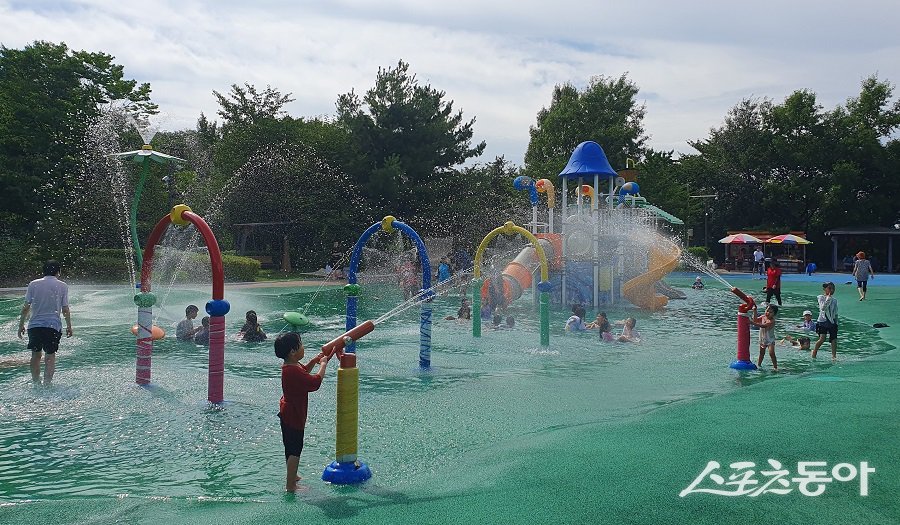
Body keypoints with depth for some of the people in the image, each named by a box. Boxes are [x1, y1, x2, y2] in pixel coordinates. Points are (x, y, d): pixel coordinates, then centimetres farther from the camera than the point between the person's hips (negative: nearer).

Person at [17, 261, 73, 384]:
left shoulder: (33, 284, 4)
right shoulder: (62, 286, 0)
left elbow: (26, 307, 4)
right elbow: (65, 309, 0)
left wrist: (21, 324, 13)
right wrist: (69, 326, 11)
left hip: (34, 325, 2)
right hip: (53, 325, -2)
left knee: (36, 354, 15)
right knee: (50, 355, 3)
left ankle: (36, 382, 22)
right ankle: (47, 383, -4)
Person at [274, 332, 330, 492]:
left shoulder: (290, 366, 3)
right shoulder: (293, 371, -30)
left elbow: (304, 372, 23)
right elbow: (315, 382, -33)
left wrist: (314, 360, 8)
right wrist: (323, 364, -20)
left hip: (288, 412, 11)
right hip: (293, 416, -11)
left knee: (291, 448, 24)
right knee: (294, 450, -2)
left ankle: (292, 476, 41)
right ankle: (290, 485, 5)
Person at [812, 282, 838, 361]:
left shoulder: (834, 300, 11)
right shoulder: (821, 298, -1)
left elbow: (835, 313, 16)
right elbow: (822, 308, -19)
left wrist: (836, 323, 11)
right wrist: (828, 298, -20)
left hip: (832, 322, 4)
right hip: (823, 321, -4)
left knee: (834, 340, -3)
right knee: (822, 339, -15)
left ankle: (834, 356, 4)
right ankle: (814, 353, 4)